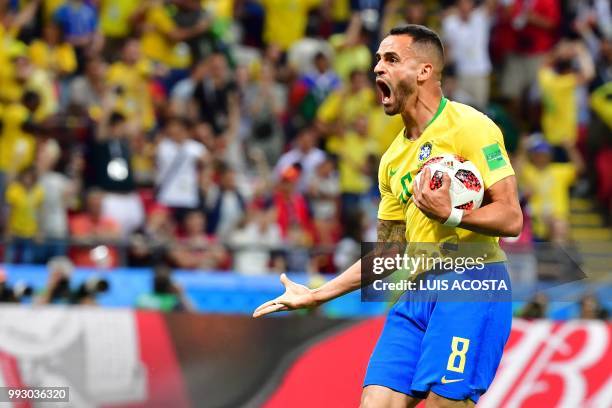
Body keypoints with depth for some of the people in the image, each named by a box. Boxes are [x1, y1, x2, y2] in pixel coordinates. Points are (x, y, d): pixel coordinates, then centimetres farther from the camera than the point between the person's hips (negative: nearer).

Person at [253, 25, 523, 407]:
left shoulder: (468, 125, -5)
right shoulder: (392, 159, 18)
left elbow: (511, 218, -11)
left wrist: (450, 215, -27)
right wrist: (317, 295, 22)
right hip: (418, 294, 7)